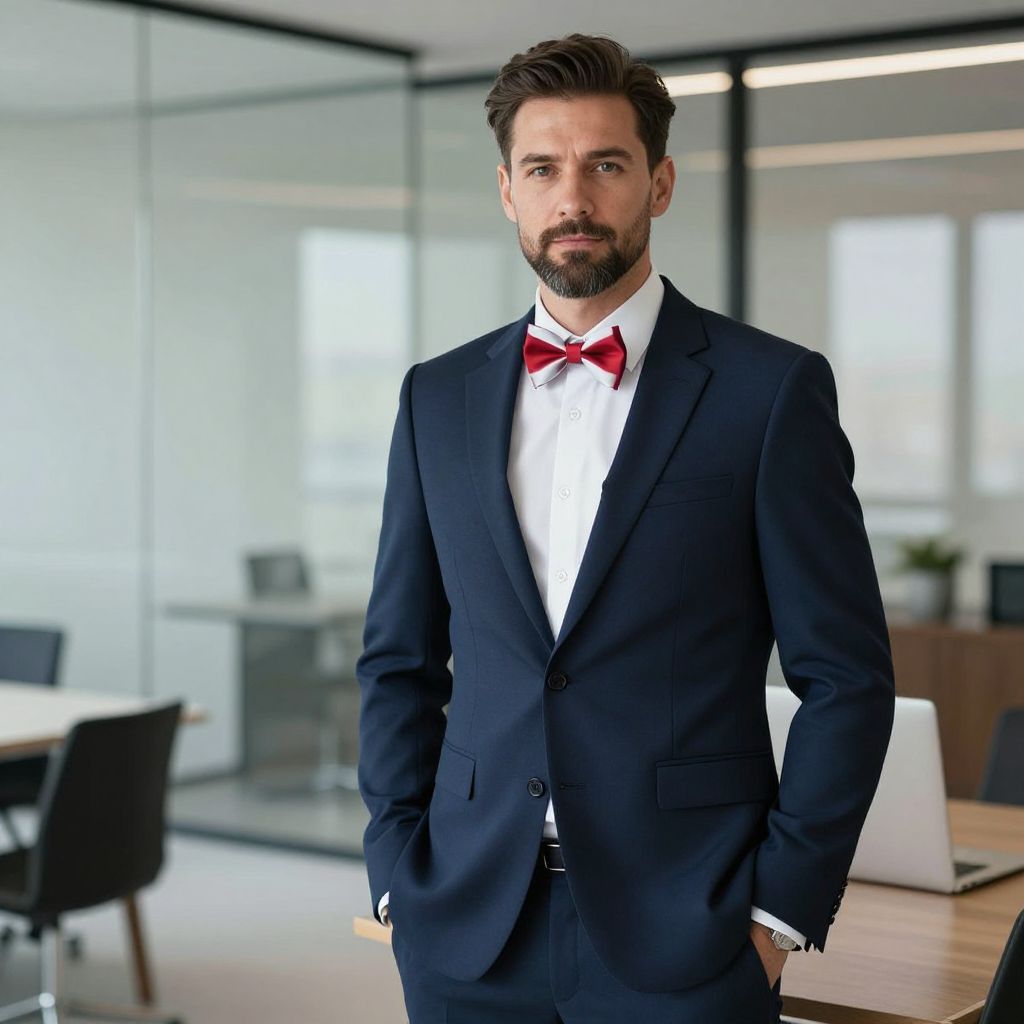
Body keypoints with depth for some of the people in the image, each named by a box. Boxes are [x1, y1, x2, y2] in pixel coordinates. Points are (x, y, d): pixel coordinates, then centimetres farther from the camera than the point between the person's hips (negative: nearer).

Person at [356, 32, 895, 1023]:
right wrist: (399, 873, 3)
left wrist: (781, 907, -8)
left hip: (682, 938, -3)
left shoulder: (774, 390, -4)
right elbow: (399, 662, 11)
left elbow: (846, 677, -4)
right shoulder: (439, 396, 7)